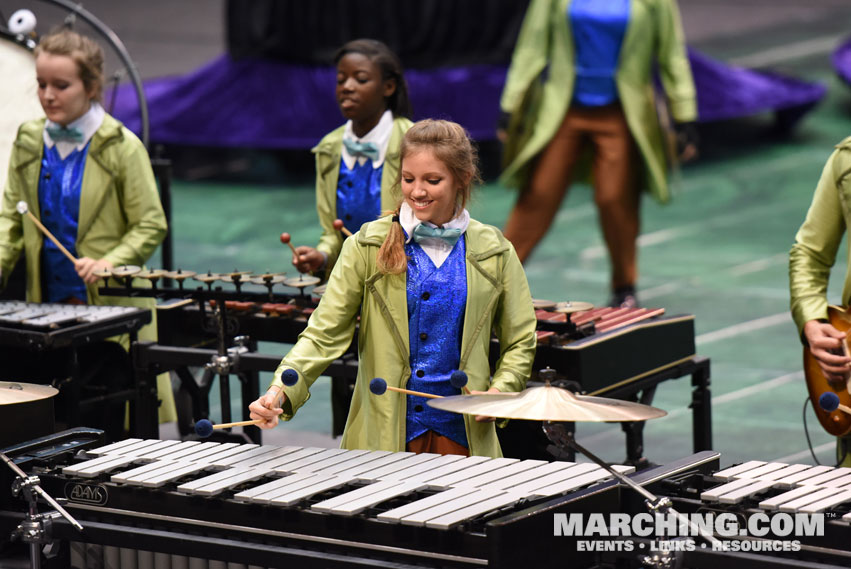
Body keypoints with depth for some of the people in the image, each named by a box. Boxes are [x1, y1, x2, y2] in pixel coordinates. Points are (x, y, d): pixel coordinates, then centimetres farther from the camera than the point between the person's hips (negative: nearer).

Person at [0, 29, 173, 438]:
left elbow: (150, 225, -5)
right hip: (46, 306, 4)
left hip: (111, 308, -4)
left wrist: (110, 263, -20)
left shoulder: (122, 147, -7)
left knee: (108, 426, -1)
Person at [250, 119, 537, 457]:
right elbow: (324, 333, -5)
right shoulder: (367, 248, 0)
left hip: (462, 433, 1)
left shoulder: (494, 254, 4)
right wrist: (281, 390, -20)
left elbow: (519, 343, 11)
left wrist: (499, 390, -9)